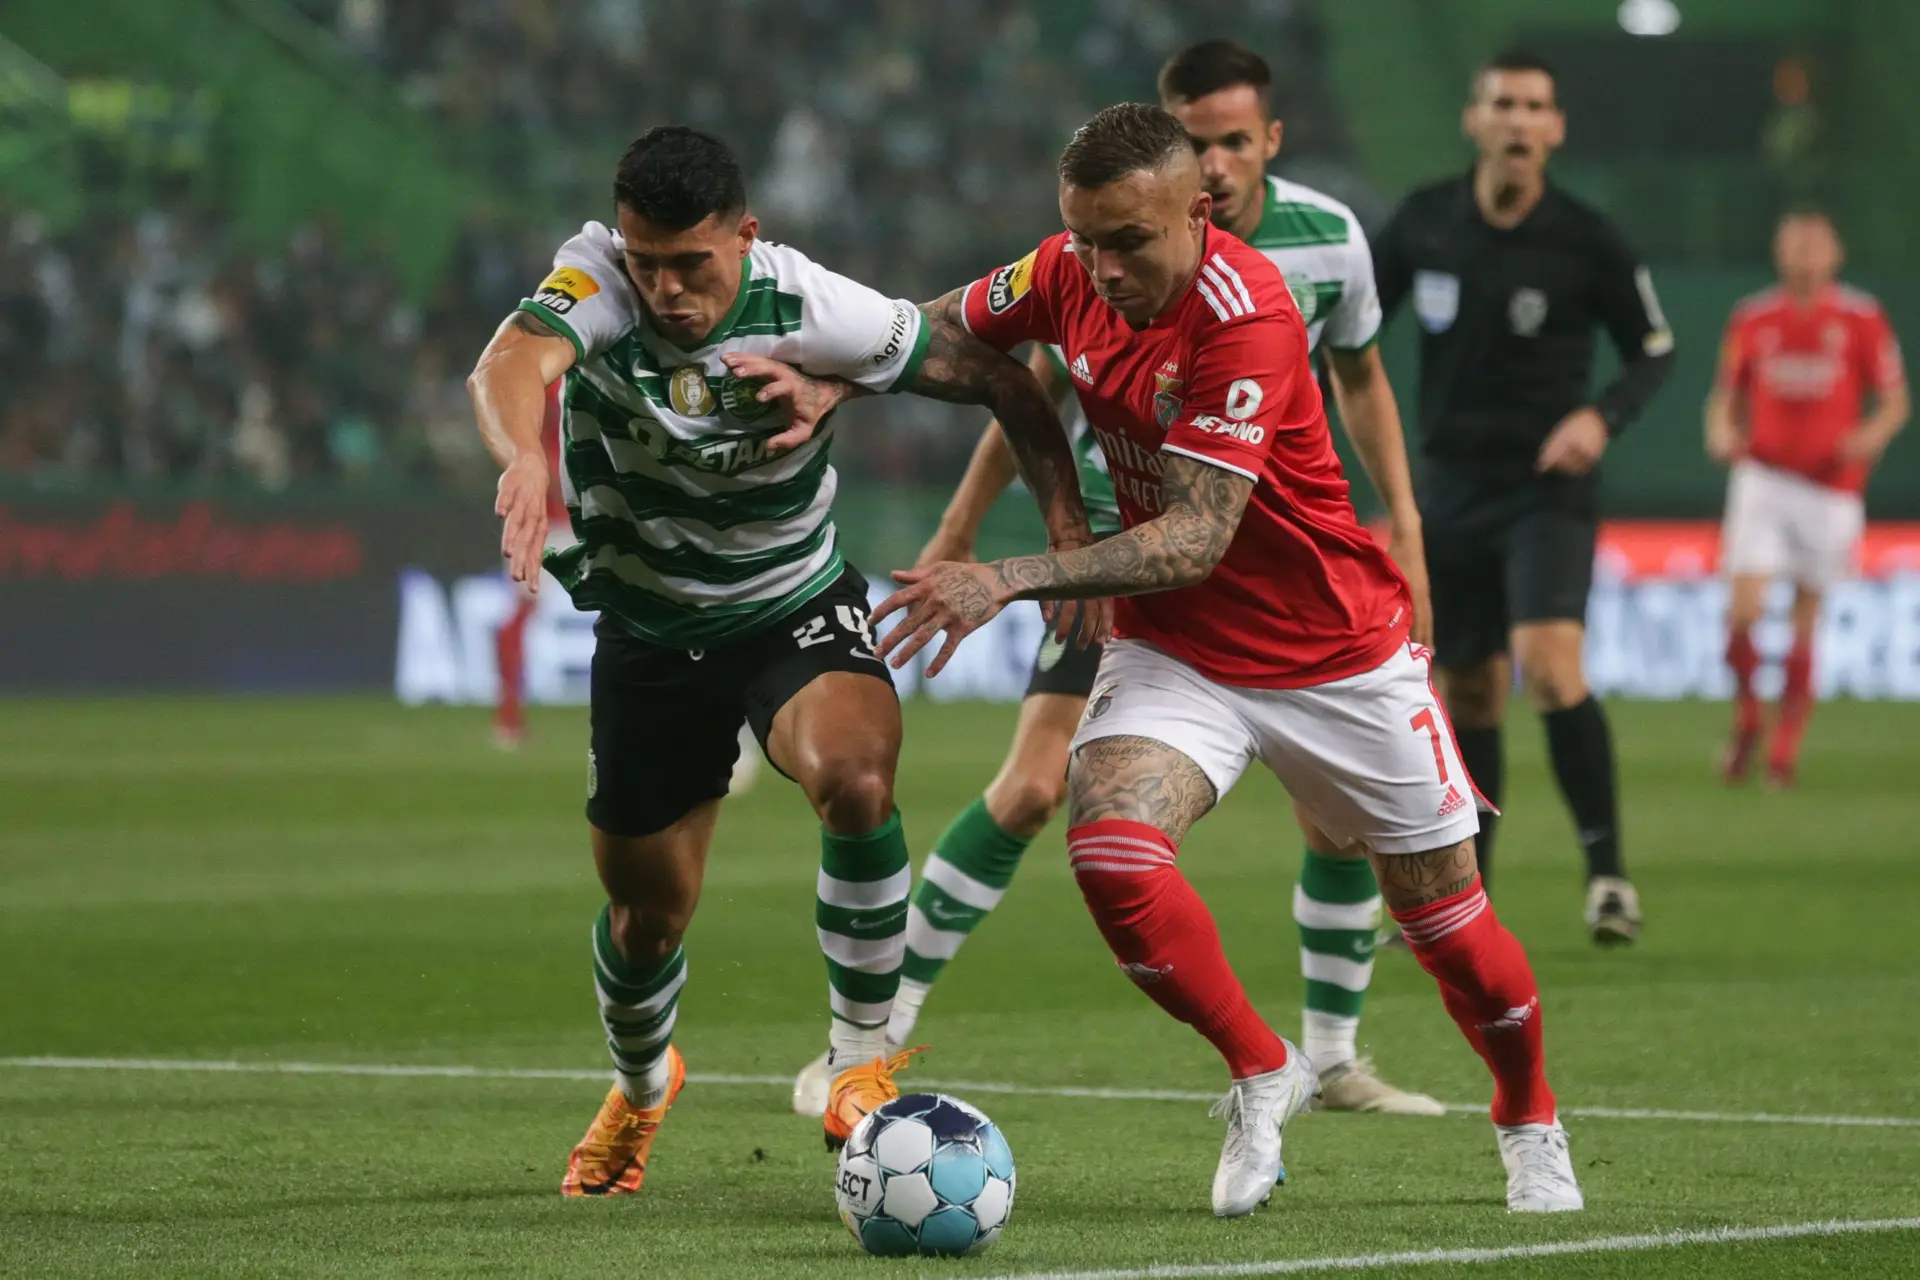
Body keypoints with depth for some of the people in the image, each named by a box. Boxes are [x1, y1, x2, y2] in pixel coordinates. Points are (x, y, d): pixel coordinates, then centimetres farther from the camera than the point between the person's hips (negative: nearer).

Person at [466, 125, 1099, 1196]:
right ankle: (641, 1086, 48)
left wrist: (1069, 525, -19)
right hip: (650, 627, 1)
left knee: (855, 775, -33)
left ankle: (864, 1061, -14)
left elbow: (998, 378, -9)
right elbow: (515, 362, -47)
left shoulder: (814, 310, -23)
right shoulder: (599, 277, -24)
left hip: (796, 608, -1)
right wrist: (524, 455, -69)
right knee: (648, 913, 12)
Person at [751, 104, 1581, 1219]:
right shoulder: (1072, 274, -10)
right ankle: (1263, 1074, 0)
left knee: (1446, 919, 6)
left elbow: (1196, 538, -32)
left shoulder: (1244, 315, -29)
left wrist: (1013, 580, -40)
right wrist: (831, 384, -10)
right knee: (1111, 849, -25)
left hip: (1335, 653, -4)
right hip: (1176, 653, 4)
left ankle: (1532, 1127, 37)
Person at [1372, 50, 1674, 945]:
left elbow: (1655, 350, 2)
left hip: (1548, 492, -3)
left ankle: (1607, 871, -13)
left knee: (1548, 668, -23)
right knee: (1467, 698, 8)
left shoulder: (1586, 243, -9)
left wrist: (1603, 416, -16)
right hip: (1450, 492, 4)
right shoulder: (1424, 221, -1)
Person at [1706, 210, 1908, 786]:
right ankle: (1746, 718, 10)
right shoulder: (1752, 320, 5)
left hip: (1831, 488, 0)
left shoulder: (1862, 319, 0)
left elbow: (1895, 402, 4)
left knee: (1805, 624, 3)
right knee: (1743, 611, -14)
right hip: (1764, 477, 0)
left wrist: (1872, 435, -17)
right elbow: (1727, 398, 13)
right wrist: (1722, 433, -9)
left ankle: (1786, 745, 15)